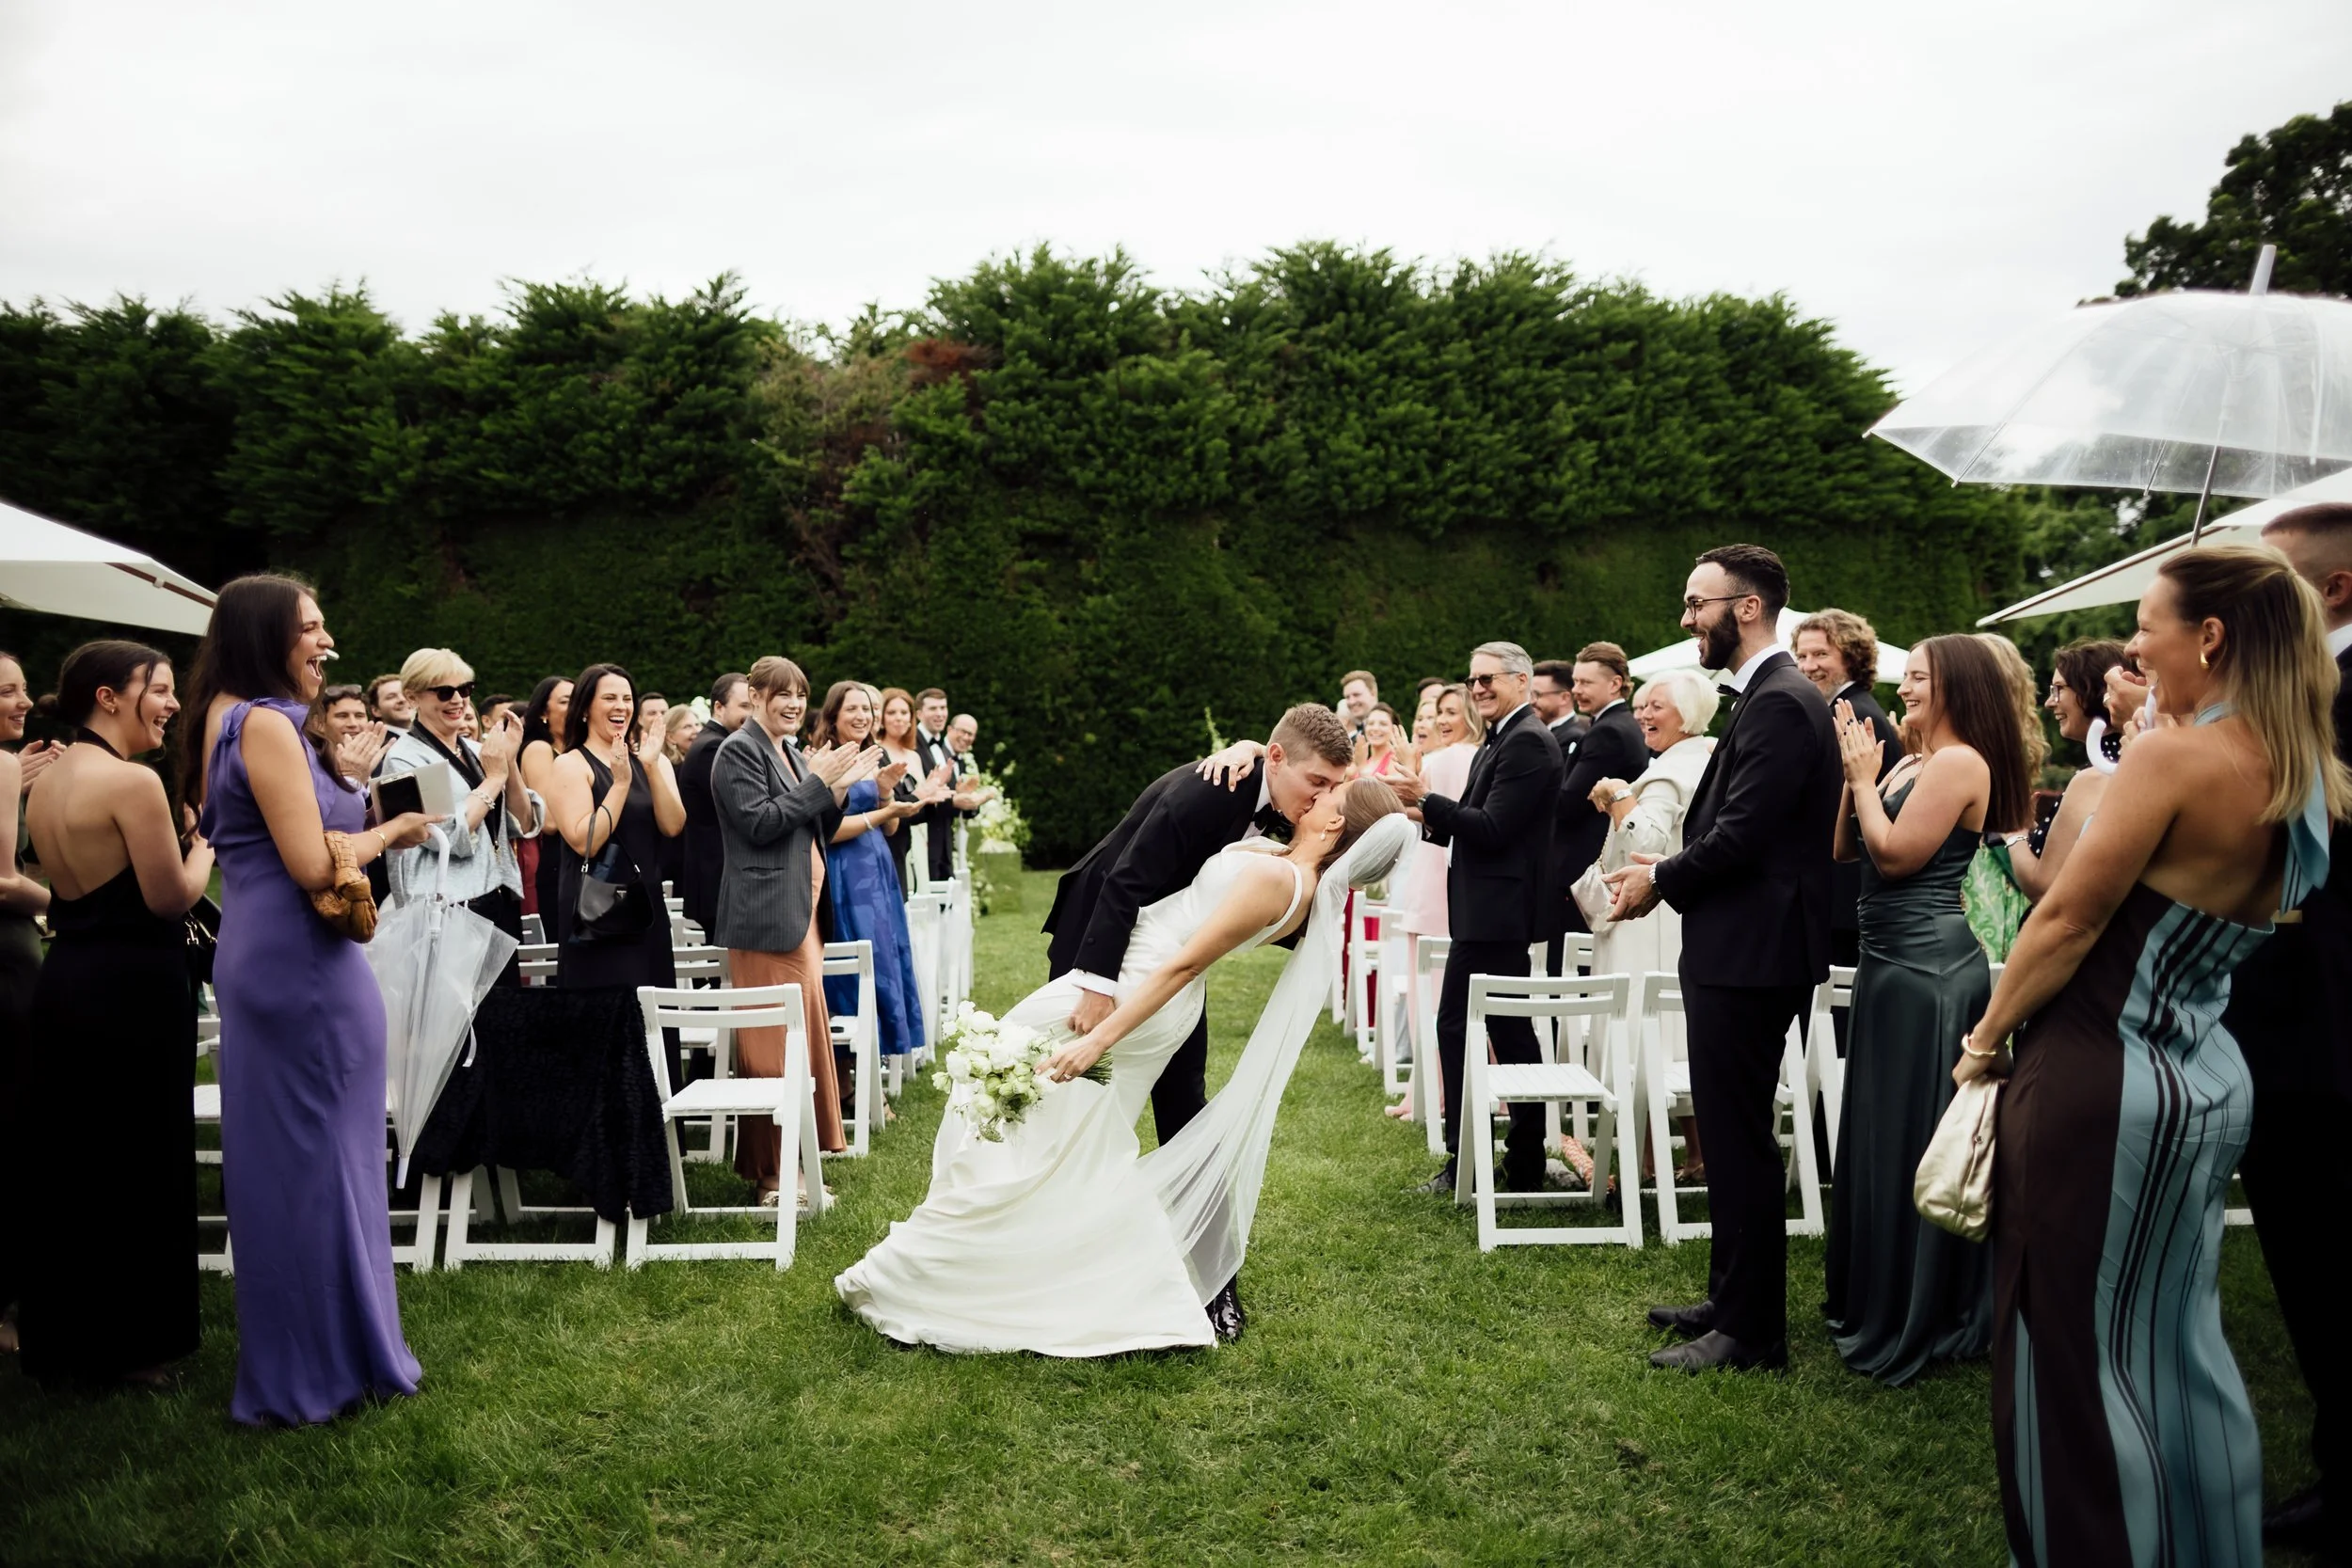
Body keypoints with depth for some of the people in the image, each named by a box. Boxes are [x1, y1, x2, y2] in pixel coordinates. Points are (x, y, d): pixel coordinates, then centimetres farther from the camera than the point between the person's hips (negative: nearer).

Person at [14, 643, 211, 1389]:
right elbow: (171, 897, -15)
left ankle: (60, 1334, 28)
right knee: (138, 1164, 3)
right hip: (132, 992, -9)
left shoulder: (44, 782, 11)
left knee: (63, 1162, 16)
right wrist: (206, 838, 0)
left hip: (64, 984, 9)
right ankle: (130, 1340, 14)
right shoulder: (134, 781, -17)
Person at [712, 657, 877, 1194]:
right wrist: (817, 782, -15)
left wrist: (839, 787, 5)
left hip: (801, 910, 9)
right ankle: (771, 1171, 1)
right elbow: (758, 822, -19)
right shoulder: (739, 750, -8)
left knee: (804, 1033, 12)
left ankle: (797, 1153, 22)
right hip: (766, 914, -9)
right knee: (773, 1042, -6)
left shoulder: (790, 753, 20)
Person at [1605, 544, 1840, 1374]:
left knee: (1739, 1140, -2)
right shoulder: (1766, 698, 15)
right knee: (1732, 1135, 18)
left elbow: (1741, 836, -23)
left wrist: (1661, 881, -9)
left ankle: (1751, 1330, 10)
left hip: (1749, 955, -11)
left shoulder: (1779, 704, -17)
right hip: (1735, 951, 11)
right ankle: (1733, 1298, 32)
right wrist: (1668, 869, 5)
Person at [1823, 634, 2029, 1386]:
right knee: (1886, 1133, 16)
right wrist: (1858, 773, 2)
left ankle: (1921, 1322, 12)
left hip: (1930, 969, -10)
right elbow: (1846, 849, 10)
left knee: (1913, 1138, -1)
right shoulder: (1913, 762, 14)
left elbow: (1895, 853, -20)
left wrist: (1865, 776, -11)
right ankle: (1880, 1301, 29)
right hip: (1894, 961, 10)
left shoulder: (1960, 763, -13)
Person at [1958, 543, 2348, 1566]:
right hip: (2208, 1079, 9)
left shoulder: (2172, 755, -18)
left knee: (2076, 1356, 5)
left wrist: (1985, 1039, -4)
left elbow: (2068, 920, -15)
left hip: (2103, 1085, -9)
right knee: (2177, 1347, 20)